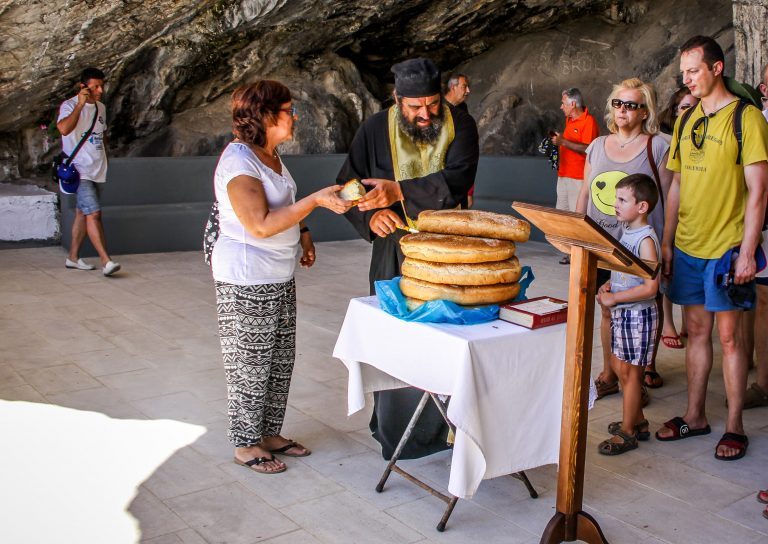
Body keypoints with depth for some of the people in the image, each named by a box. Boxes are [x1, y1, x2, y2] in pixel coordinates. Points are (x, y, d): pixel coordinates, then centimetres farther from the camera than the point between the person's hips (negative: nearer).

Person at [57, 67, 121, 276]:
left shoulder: (101, 107, 14)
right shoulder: (70, 106, -10)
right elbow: (64, 128, -30)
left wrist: (105, 161, 24)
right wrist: (80, 104, -28)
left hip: (97, 170, 8)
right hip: (80, 171, -8)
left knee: (83, 213, 13)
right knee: (94, 213, -16)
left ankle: (73, 257, 22)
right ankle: (106, 261, -19)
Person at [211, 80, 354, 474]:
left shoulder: (269, 155, 10)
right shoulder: (238, 161, -19)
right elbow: (260, 224, -27)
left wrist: (301, 232, 12)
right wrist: (316, 200, -29)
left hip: (280, 278, 9)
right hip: (247, 282, -9)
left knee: (280, 361, 16)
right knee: (250, 366, 3)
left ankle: (269, 433, 30)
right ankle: (246, 445, 19)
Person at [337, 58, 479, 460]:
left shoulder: (460, 125, -4)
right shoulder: (376, 130, -1)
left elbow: (457, 181, -19)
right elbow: (347, 185, 4)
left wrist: (399, 192, -26)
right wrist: (371, 215, -16)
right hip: (396, 250, 0)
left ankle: (448, 423, 15)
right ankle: (393, 425, 18)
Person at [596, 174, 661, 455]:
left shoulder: (646, 239, -20)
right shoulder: (626, 231, 7)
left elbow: (649, 287, -26)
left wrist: (613, 298, -22)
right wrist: (609, 285, 2)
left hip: (638, 314, -9)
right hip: (621, 313, 9)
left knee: (629, 371, 1)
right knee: (618, 365, 17)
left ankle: (628, 432, 14)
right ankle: (638, 421, 32)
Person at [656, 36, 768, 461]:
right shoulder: (686, 120, 11)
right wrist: (666, 241, 11)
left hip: (726, 248, -6)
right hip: (687, 248, 6)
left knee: (728, 334, 0)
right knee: (697, 330, 12)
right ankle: (695, 416, 22)